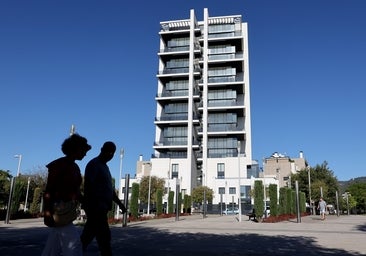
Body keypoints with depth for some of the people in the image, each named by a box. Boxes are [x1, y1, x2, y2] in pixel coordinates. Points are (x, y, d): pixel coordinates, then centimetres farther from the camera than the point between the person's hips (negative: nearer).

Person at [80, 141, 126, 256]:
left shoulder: (104, 166, 19)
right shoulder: (94, 164, -10)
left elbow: (109, 188, 23)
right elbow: (89, 186, -19)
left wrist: (119, 203, 19)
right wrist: (93, 205, -25)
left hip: (100, 208, 10)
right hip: (96, 208, -10)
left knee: (87, 236, 15)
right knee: (104, 236, -6)